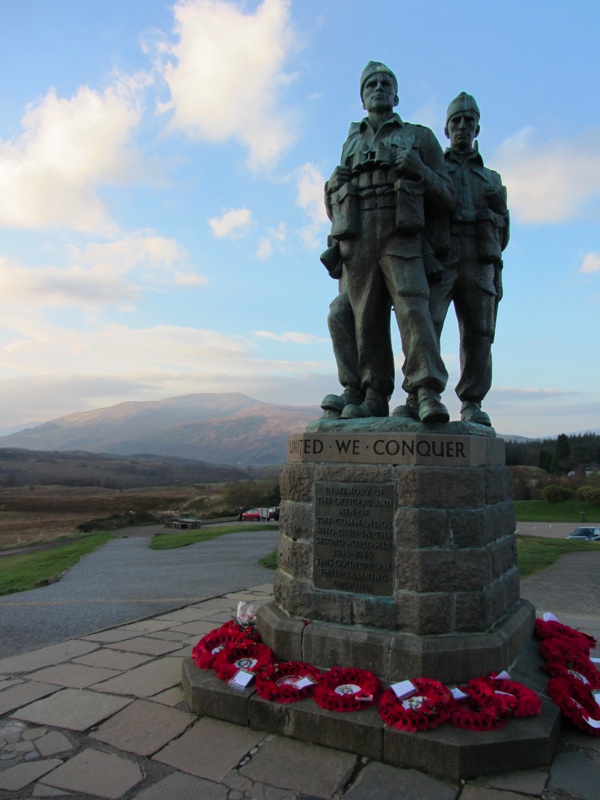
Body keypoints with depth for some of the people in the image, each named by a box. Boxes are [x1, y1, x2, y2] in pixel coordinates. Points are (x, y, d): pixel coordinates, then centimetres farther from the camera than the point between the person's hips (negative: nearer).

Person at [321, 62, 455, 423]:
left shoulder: (420, 137, 14)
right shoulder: (351, 144, 24)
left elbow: (447, 197, 9)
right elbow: (337, 197, 32)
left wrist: (418, 170, -9)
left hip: (401, 242, -3)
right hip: (357, 244, 3)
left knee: (413, 309, -19)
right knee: (367, 319, -2)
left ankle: (428, 395, -24)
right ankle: (373, 397, 2)